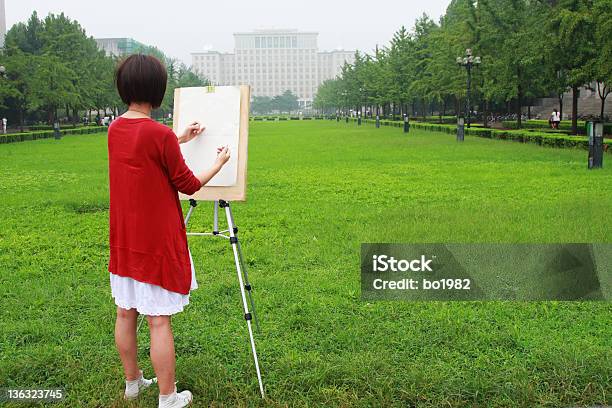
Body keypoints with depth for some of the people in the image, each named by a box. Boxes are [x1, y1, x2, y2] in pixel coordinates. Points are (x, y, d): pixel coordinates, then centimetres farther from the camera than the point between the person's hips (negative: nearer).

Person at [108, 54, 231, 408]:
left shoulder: (115, 130, 3)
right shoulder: (160, 134, -19)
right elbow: (188, 185, -9)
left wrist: (180, 140, 28)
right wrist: (219, 163, 6)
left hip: (124, 239, 7)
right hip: (157, 241, -7)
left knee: (126, 313, 16)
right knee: (159, 320, 0)